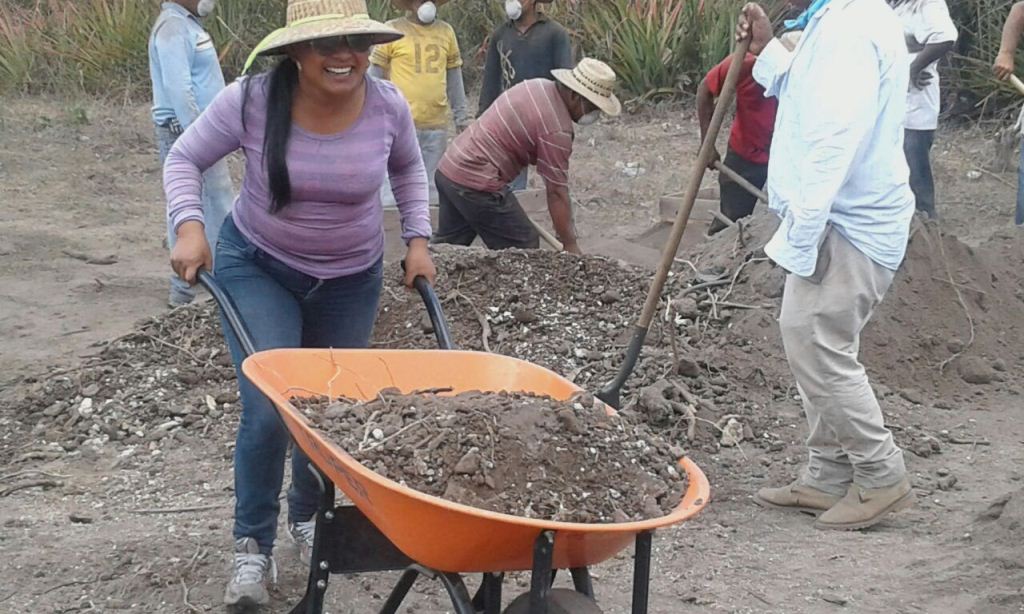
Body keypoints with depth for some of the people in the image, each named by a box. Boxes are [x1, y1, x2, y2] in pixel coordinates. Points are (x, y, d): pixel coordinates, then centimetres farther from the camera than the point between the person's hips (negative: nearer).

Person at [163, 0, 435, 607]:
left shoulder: (388, 106, -17)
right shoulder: (251, 101, -23)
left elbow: (408, 169, 6)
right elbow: (185, 158, -9)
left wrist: (418, 240, -2)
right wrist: (189, 227, -23)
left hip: (351, 278, 3)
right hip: (258, 266, -3)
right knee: (269, 408, -14)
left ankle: (309, 517, 42)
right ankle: (254, 545, 4)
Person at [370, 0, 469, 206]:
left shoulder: (446, 32, 10)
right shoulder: (392, 31, -3)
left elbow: (454, 77, 16)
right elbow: (375, 76, 0)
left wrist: (461, 117, 15)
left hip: (436, 126, 4)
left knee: (431, 189, 10)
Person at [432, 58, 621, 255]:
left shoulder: (539, 85, 7)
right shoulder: (556, 129, -20)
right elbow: (556, 191, -17)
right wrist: (570, 245, -11)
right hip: (476, 183, -10)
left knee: (448, 246, 19)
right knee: (523, 248, -3)